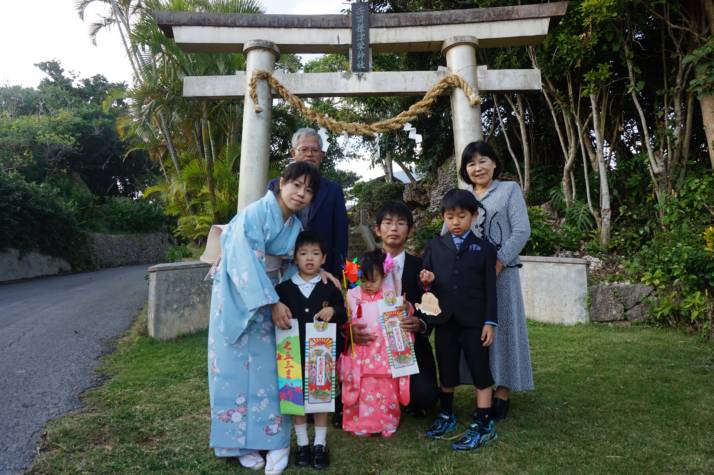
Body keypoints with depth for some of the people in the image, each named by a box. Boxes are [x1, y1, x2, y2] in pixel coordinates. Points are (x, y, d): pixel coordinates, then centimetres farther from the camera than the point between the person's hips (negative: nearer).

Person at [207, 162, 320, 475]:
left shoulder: (295, 225, 3)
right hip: (238, 298, -6)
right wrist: (272, 303, -23)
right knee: (237, 367, 4)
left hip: (267, 298, 6)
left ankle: (273, 440, 15)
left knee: (268, 368, 6)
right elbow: (246, 263, -24)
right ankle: (242, 442, 18)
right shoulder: (255, 213, -19)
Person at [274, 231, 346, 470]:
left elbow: (344, 316, 3)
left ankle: (320, 444, 24)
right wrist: (277, 315, -16)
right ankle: (302, 443, 26)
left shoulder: (330, 287, 0)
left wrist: (333, 311, -17)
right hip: (294, 351, 1)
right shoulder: (284, 288, 0)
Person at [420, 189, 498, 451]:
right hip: (444, 319, 3)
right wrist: (427, 281, -16)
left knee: (480, 371, 3)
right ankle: (446, 416, 32)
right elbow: (425, 279, 7)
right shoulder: (434, 246, 6)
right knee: (446, 370, 15)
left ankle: (483, 424, 13)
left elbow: (490, 288, -1)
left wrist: (490, 322, -6)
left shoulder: (484, 248, 1)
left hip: (474, 320, -2)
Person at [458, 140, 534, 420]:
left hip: (500, 273, -3)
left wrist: (498, 263, -16)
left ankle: (502, 395, 9)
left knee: (501, 328, 1)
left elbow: (522, 231, -5)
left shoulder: (510, 190, 6)